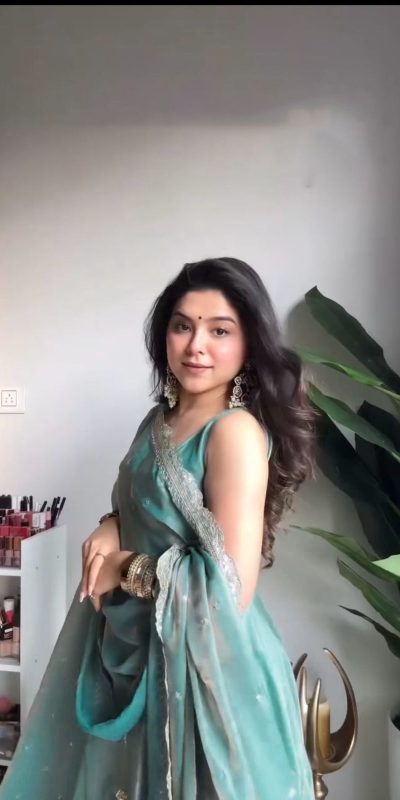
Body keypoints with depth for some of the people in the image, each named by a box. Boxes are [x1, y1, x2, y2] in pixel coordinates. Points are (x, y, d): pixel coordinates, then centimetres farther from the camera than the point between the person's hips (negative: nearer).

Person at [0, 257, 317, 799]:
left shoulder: (236, 432, -24)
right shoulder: (162, 417, 2)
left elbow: (232, 589, -27)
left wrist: (126, 569, -17)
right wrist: (109, 531, -6)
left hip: (205, 660, -7)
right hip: (136, 646, 8)